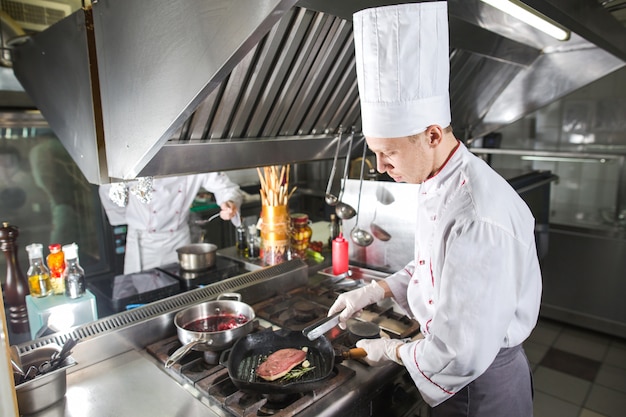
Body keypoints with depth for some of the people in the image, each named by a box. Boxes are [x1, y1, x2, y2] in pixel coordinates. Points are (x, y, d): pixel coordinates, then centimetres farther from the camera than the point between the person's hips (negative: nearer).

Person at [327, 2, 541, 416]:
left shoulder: (479, 220, -34)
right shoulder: (440, 185, -3)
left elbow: (464, 354, -30)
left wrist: (395, 351, -14)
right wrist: (375, 291, 0)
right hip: (460, 366, 8)